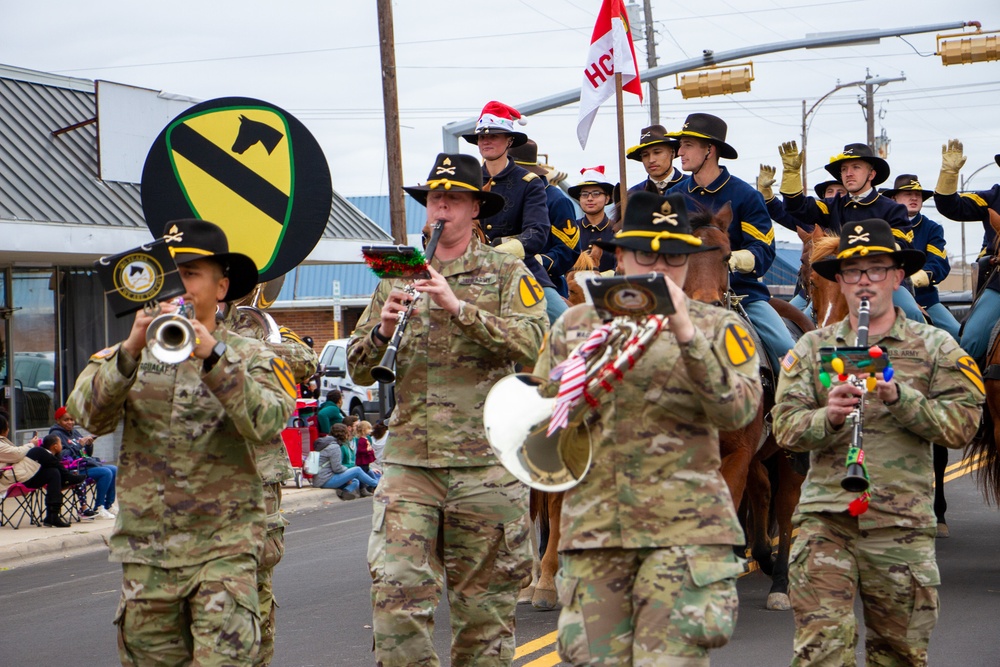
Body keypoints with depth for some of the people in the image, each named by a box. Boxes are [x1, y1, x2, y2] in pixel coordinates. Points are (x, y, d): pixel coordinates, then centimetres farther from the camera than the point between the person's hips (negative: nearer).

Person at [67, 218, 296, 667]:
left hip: (224, 548, -2)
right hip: (145, 549, 2)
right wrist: (130, 351, -23)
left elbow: (268, 424, -15)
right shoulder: (126, 355, 10)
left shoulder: (249, 356, 5)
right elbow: (89, 416, -9)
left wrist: (213, 358, -25)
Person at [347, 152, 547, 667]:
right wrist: (382, 329, -6)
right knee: (395, 590, -10)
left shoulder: (507, 274, 6)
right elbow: (359, 368, 15)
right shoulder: (398, 276, 16)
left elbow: (532, 343, -12)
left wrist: (458, 306, -19)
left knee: (483, 599, 5)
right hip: (409, 457, 2)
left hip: (485, 458, -2)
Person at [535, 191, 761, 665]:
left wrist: (686, 336, -20)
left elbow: (739, 410, -10)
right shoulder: (575, 326, 14)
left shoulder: (716, 327, 7)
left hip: (685, 528, -3)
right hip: (592, 527, 3)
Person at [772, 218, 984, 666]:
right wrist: (828, 417, -18)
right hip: (825, 518, 0)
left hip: (901, 525, 0)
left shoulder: (935, 347, 8)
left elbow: (961, 426, -2)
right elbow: (785, 428, 3)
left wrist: (898, 396, -16)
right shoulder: (810, 349, 11)